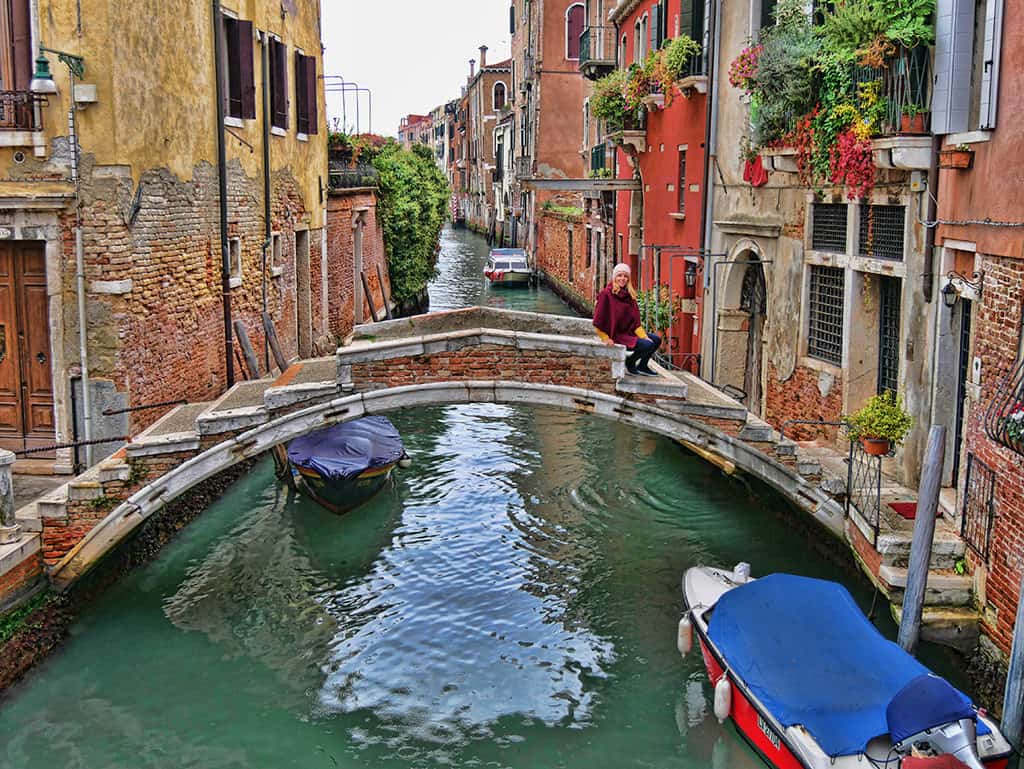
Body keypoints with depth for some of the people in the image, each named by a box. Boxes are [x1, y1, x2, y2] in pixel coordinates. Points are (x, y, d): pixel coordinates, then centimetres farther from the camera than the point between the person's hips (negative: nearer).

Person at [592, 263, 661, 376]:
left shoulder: (629, 295, 9)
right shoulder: (606, 294, -14)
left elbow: (635, 320, 8)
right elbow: (598, 321, -14)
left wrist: (644, 336, -3)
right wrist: (606, 338, -19)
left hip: (629, 332, 8)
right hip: (615, 336, -8)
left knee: (656, 340, 7)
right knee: (648, 345, -21)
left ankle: (642, 366, 21)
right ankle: (629, 363, 3)